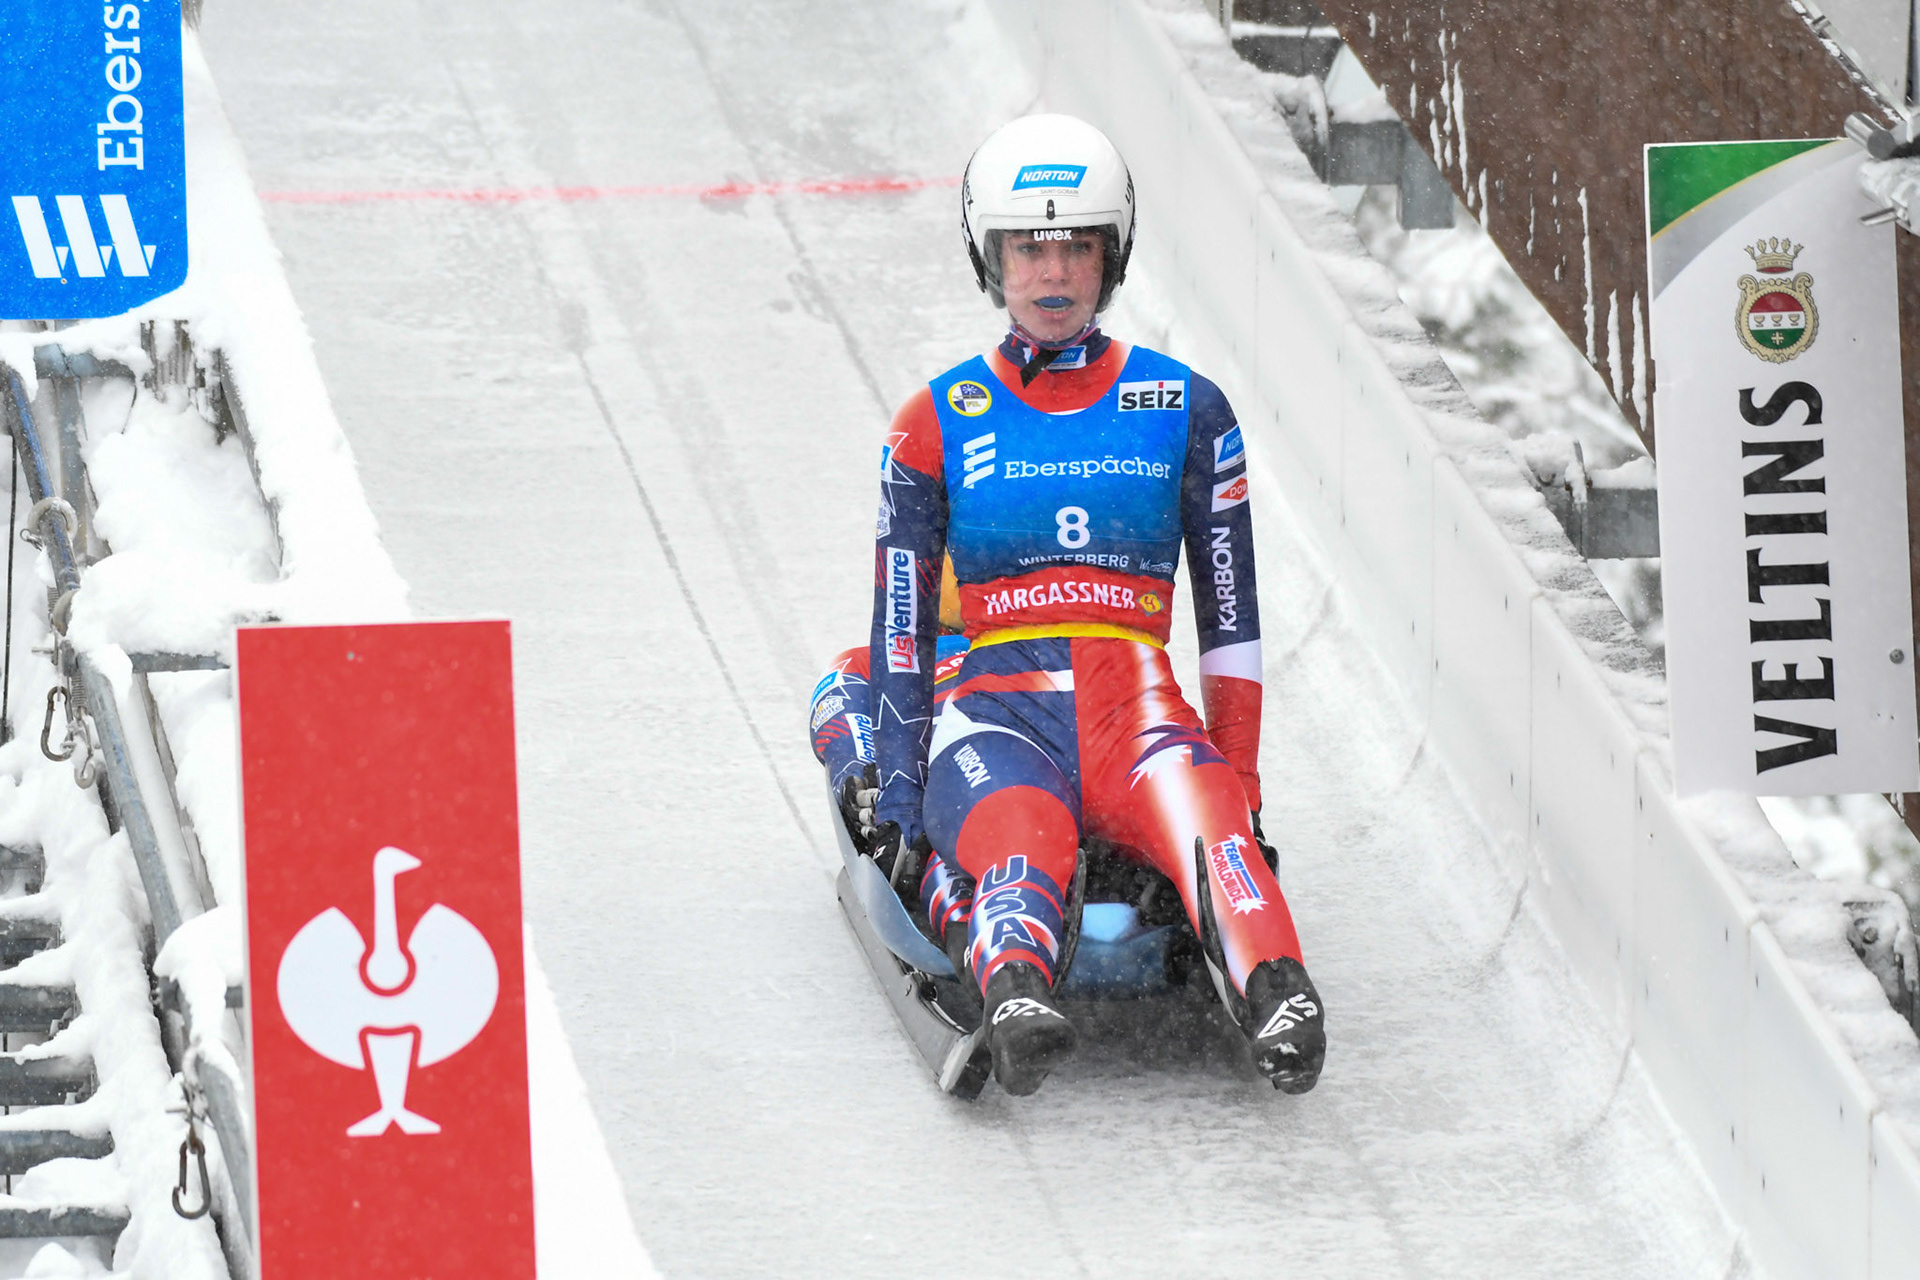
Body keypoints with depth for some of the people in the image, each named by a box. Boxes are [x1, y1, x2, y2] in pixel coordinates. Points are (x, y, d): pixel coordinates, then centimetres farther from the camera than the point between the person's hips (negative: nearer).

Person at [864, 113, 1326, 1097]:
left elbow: (1230, 613, 16)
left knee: (1205, 821, -36)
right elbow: (901, 627, 13)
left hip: (1136, 712, 1)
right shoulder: (936, 425, 14)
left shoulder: (1184, 411, 15)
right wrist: (898, 793, 4)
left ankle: (1275, 997, -62)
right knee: (1019, 841, -37)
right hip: (995, 711, -1)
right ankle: (1013, 999, -67)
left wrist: (1241, 776, 10)